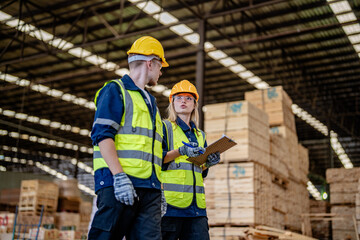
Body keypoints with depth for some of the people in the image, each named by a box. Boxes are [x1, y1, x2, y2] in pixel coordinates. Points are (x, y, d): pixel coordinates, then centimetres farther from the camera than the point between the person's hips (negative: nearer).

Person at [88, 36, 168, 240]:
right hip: (118, 184, -7)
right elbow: (102, 135, -10)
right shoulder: (116, 90, 4)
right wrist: (119, 176, -20)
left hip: (149, 187, 7)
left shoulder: (150, 101, 29)